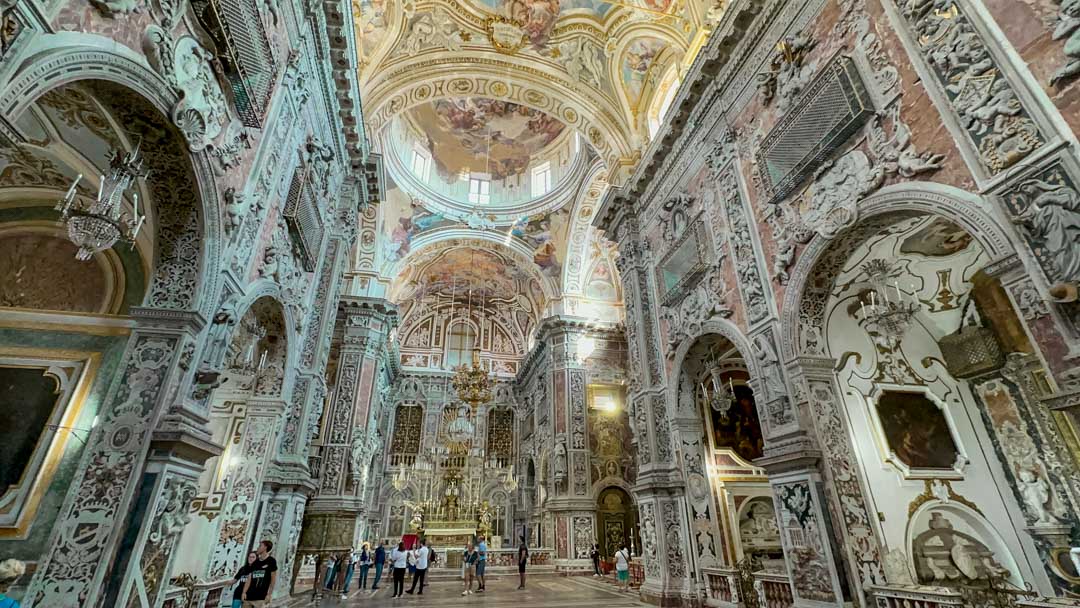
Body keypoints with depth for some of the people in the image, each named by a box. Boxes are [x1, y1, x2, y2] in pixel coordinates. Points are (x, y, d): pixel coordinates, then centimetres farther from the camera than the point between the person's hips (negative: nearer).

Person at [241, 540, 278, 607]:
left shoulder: (271, 561, -3)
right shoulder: (255, 563, 14)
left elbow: (273, 579, -4)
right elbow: (249, 579, 14)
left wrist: (269, 594, -9)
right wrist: (244, 592, 3)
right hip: (249, 596, 6)